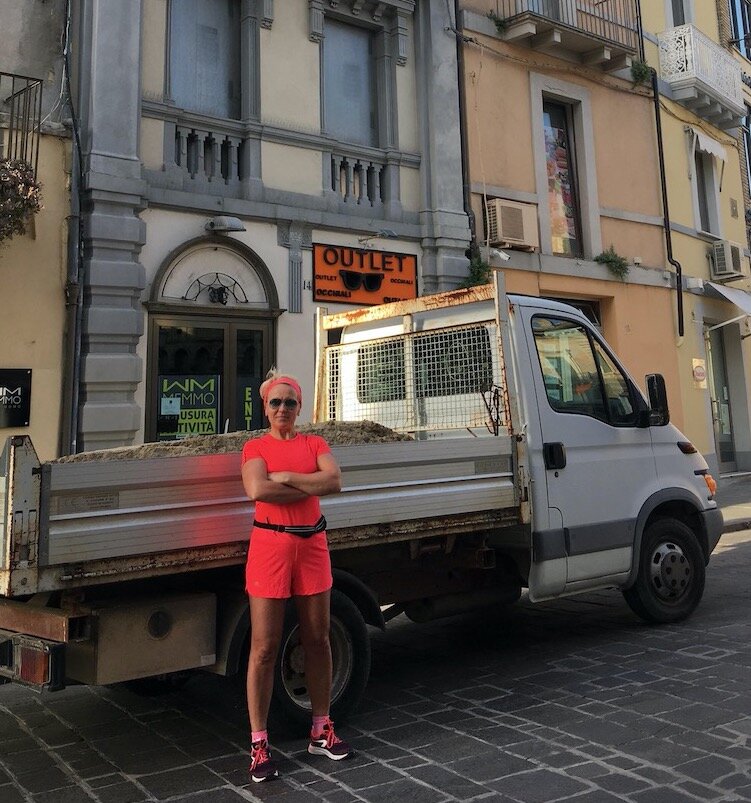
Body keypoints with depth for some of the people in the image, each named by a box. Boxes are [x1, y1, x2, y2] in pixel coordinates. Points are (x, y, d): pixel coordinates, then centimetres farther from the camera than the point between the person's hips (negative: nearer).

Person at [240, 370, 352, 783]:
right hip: (270, 545, -3)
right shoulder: (255, 447, 1)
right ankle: (259, 743, 11)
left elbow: (335, 481, -10)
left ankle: (321, 730, 26)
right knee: (264, 649, -1)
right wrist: (310, 486, -11)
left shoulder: (315, 443, 8)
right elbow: (258, 490, -18)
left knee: (317, 640, 11)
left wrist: (286, 477, -14)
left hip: (312, 544, 3)